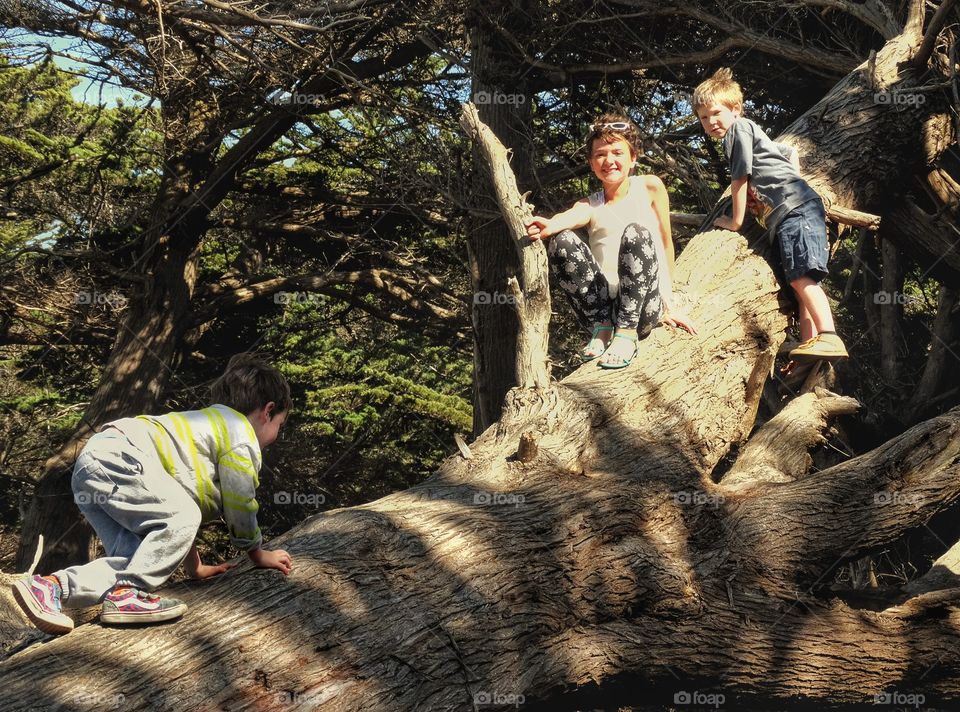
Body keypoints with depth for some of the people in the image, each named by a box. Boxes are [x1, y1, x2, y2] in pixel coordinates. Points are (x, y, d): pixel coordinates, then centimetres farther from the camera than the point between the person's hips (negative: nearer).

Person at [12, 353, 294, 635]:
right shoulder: (242, 436, 2)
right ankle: (126, 593, -26)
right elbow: (240, 505, 4)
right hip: (116, 458, -10)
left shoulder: (209, 425, 33)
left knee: (136, 558, -2)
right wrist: (259, 554, 22)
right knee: (182, 517, -22)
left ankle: (52, 587, -12)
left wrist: (195, 567, 39)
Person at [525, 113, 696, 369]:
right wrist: (547, 226, -40)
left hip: (644, 307, -2)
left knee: (636, 233, -28)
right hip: (602, 305, 2)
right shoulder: (590, 205, 10)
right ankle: (602, 327, -10)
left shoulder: (650, 187, 8)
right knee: (562, 242, -20)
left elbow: (666, 244, 12)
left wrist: (668, 303, 14)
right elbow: (570, 217, -14)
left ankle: (627, 333, -23)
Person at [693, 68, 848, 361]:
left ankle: (829, 337, -39)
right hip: (782, 215, 11)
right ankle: (809, 344, -10)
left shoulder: (739, 128, 0)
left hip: (795, 208, -11)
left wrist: (736, 221, 5)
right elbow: (790, 151, 42)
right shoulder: (749, 134, 29)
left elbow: (739, 177, -2)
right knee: (801, 281, -2)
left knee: (801, 276, -25)